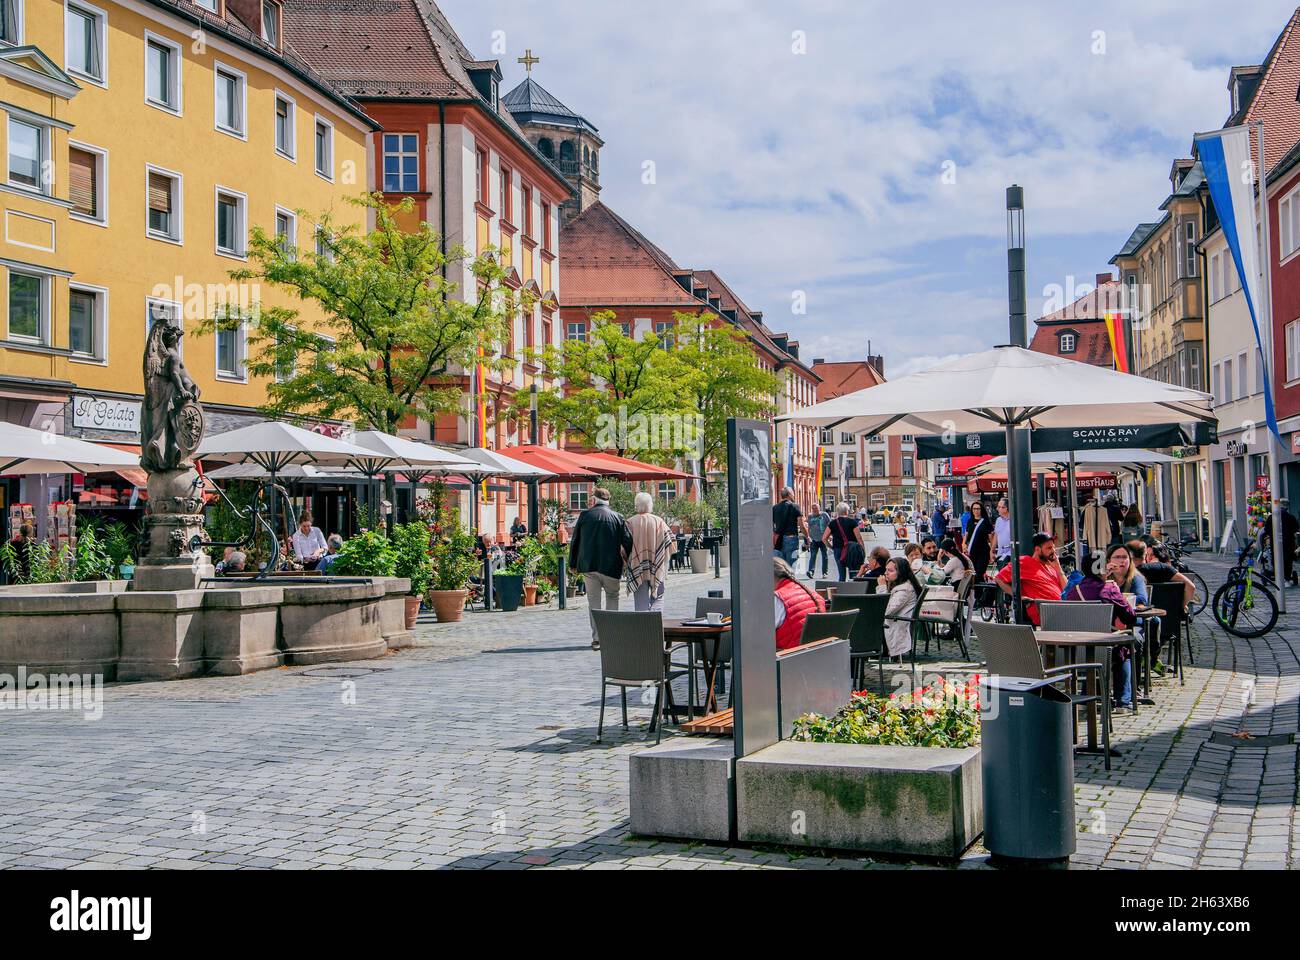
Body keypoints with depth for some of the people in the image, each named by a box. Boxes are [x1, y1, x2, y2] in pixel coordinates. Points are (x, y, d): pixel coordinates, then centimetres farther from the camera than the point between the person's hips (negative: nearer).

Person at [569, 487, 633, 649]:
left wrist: (573, 564, 12)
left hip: (588, 566, 0)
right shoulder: (618, 517, -1)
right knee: (612, 597, 17)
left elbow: (575, 541, 3)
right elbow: (628, 541, -2)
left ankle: (596, 638, 3)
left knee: (593, 601, 7)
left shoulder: (585, 515, 0)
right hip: (610, 566, 0)